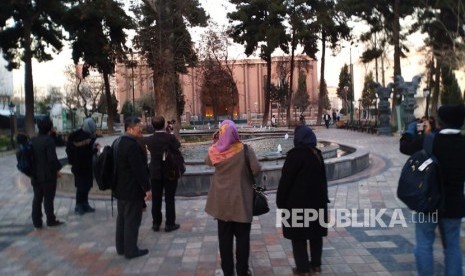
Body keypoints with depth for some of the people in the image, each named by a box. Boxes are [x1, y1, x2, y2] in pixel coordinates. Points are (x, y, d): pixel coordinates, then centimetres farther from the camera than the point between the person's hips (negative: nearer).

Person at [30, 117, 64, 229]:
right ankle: (51, 221, 13)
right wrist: (57, 169, -9)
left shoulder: (32, 140, 5)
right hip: (48, 175, -6)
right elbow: (52, 158, -21)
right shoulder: (49, 140, -16)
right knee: (48, 198, 4)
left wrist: (32, 171, 16)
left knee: (37, 198, 12)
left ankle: (37, 222, 17)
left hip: (35, 175, 6)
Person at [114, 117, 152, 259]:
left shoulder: (119, 142, 10)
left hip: (121, 188, 10)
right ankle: (131, 250, 10)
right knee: (132, 220, 1)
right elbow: (139, 169, -24)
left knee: (122, 218, 17)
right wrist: (147, 188, -17)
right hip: (132, 190, -10)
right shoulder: (133, 145, -23)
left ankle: (121, 247, 28)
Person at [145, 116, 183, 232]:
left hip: (155, 173, 3)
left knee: (156, 199, 12)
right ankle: (170, 224, 12)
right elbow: (177, 151, -11)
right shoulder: (171, 138, -15)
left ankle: (156, 223, 21)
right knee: (169, 199, 6)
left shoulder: (148, 139, -6)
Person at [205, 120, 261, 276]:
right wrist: (245, 175, 3)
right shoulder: (245, 149, -15)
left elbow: (207, 162, 13)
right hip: (240, 200, -2)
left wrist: (215, 144, 11)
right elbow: (256, 170, -17)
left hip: (222, 200, 3)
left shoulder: (214, 150, -7)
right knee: (242, 237, 11)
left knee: (224, 237, 14)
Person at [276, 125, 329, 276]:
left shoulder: (295, 154, -16)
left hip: (298, 201, -7)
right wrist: (323, 198, 23)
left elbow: (286, 180, -14)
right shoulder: (317, 154, 6)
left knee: (298, 235, 3)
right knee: (316, 232, 16)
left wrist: (280, 201, -5)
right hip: (317, 200, 7)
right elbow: (322, 178, 14)